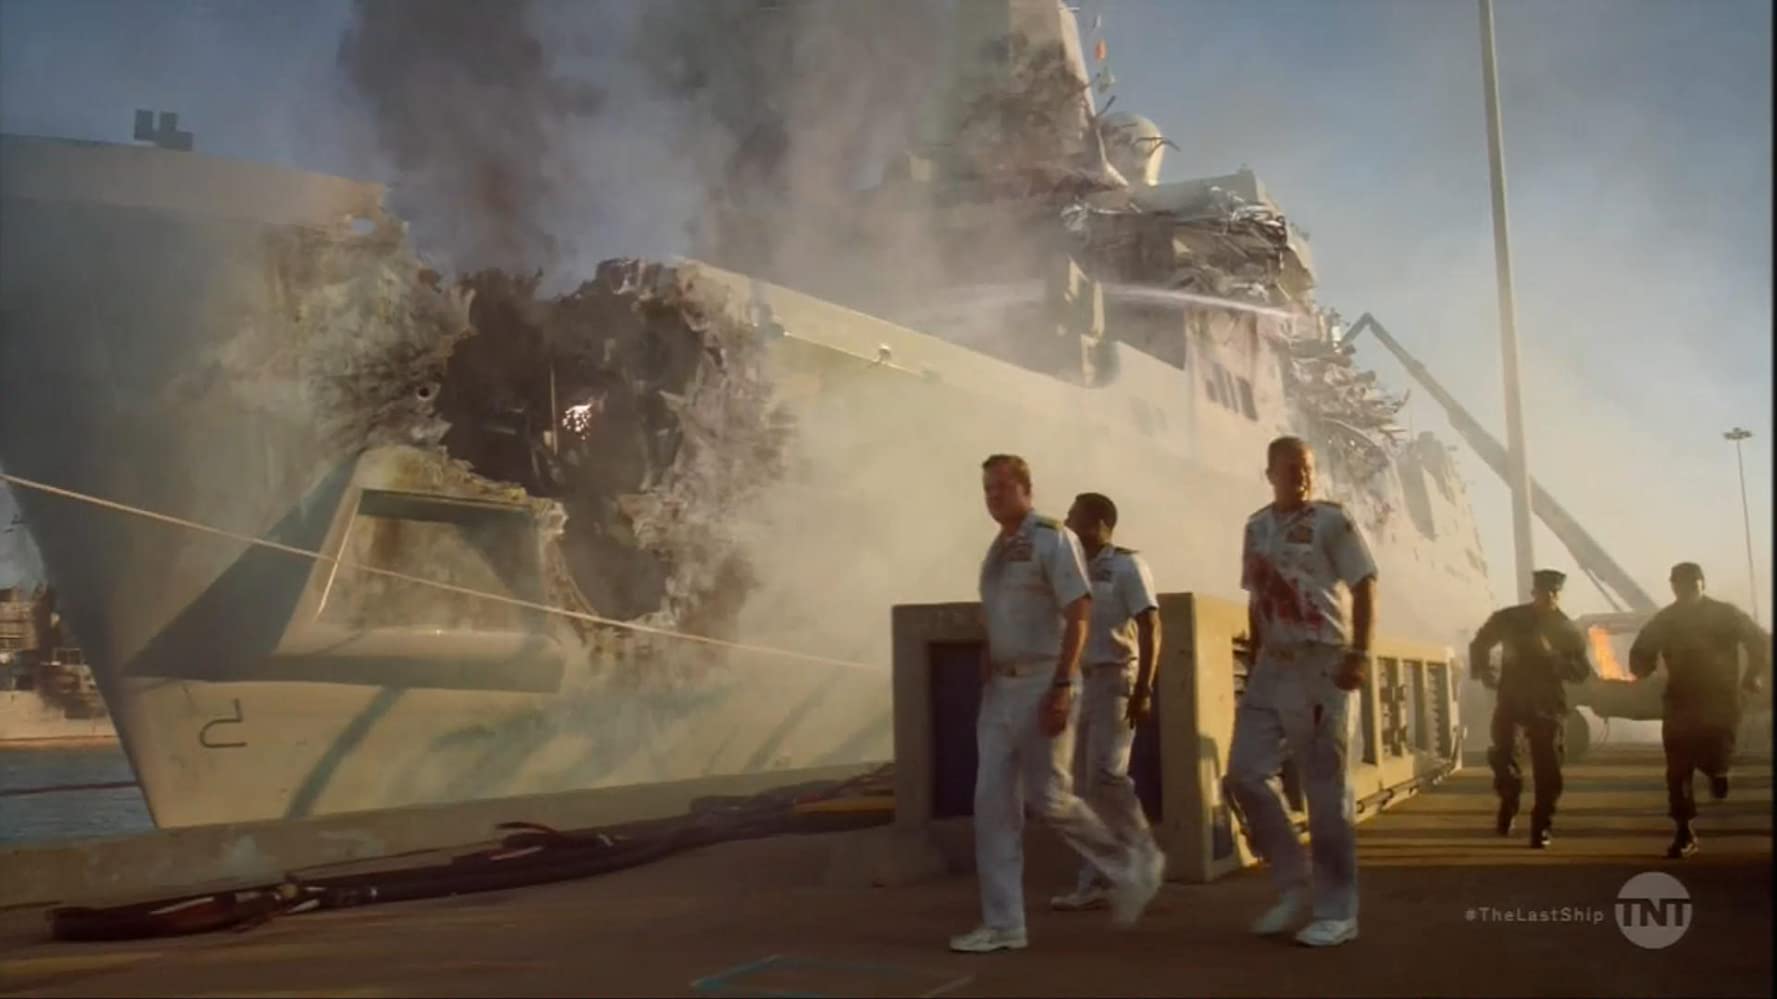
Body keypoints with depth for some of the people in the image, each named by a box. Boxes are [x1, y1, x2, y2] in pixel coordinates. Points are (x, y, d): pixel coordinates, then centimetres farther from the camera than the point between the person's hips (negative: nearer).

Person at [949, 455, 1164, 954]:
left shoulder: (1053, 539, -9)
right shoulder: (996, 549, 15)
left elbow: (1078, 615, -15)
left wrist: (1062, 686, -22)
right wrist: (985, 684, 16)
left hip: (1043, 684, -8)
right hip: (999, 687, 8)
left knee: (1049, 797, -6)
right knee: (993, 802, 1)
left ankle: (1131, 870, 18)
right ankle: (1003, 924, 6)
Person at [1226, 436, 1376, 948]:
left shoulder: (1331, 520, -5)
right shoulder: (1256, 526, 12)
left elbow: (1365, 587, -8)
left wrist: (1359, 654, -18)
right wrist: (1254, 660, 15)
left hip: (1323, 664, -6)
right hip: (1273, 667, 6)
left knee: (1325, 787, -2)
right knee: (1245, 773, 2)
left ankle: (1337, 910, 8)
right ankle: (1294, 883, 17)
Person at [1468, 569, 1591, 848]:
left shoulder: (1569, 631, 1)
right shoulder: (1508, 618, 1)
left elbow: (1581, 672, -3)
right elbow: (1480, 644, 13)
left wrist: (1552, 656, -19)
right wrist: (1483, 672, -3)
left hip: (1548, 705, 0)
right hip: (1511, 697, 0)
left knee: (1547, 770, -2)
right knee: (1502, 752, -15)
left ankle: (1541, 829, 10)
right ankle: (1508, 799, 14)